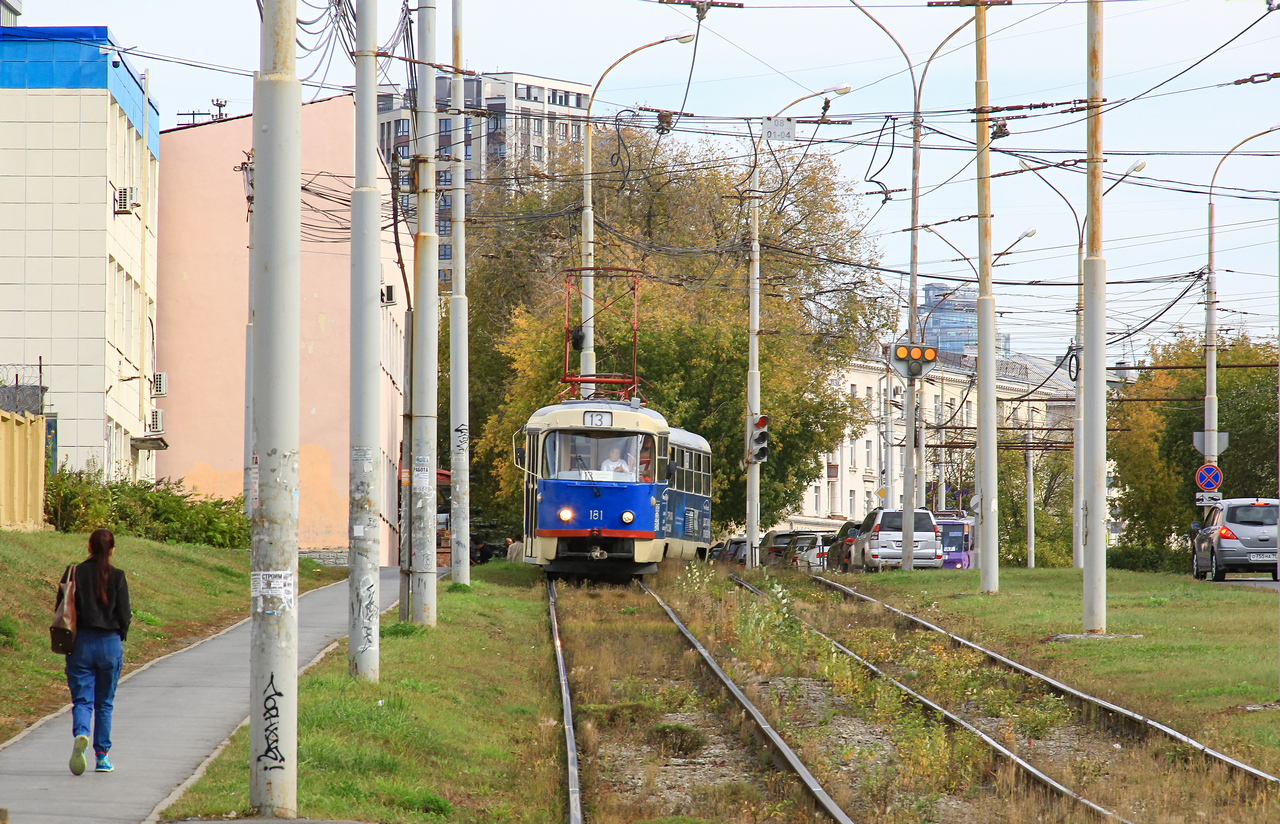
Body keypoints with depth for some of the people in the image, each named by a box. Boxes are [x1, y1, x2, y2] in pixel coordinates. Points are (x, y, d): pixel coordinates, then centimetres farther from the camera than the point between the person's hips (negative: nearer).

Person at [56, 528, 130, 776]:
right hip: (110, 644, 0)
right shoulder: (117, 577, -5)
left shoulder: (73, 573, -3)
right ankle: (102, 754, 16)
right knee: (104, 703, 14)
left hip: (80, 643, 0)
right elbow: (124, 615, -5)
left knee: (82, 700, 2)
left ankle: (81, 734, -28)